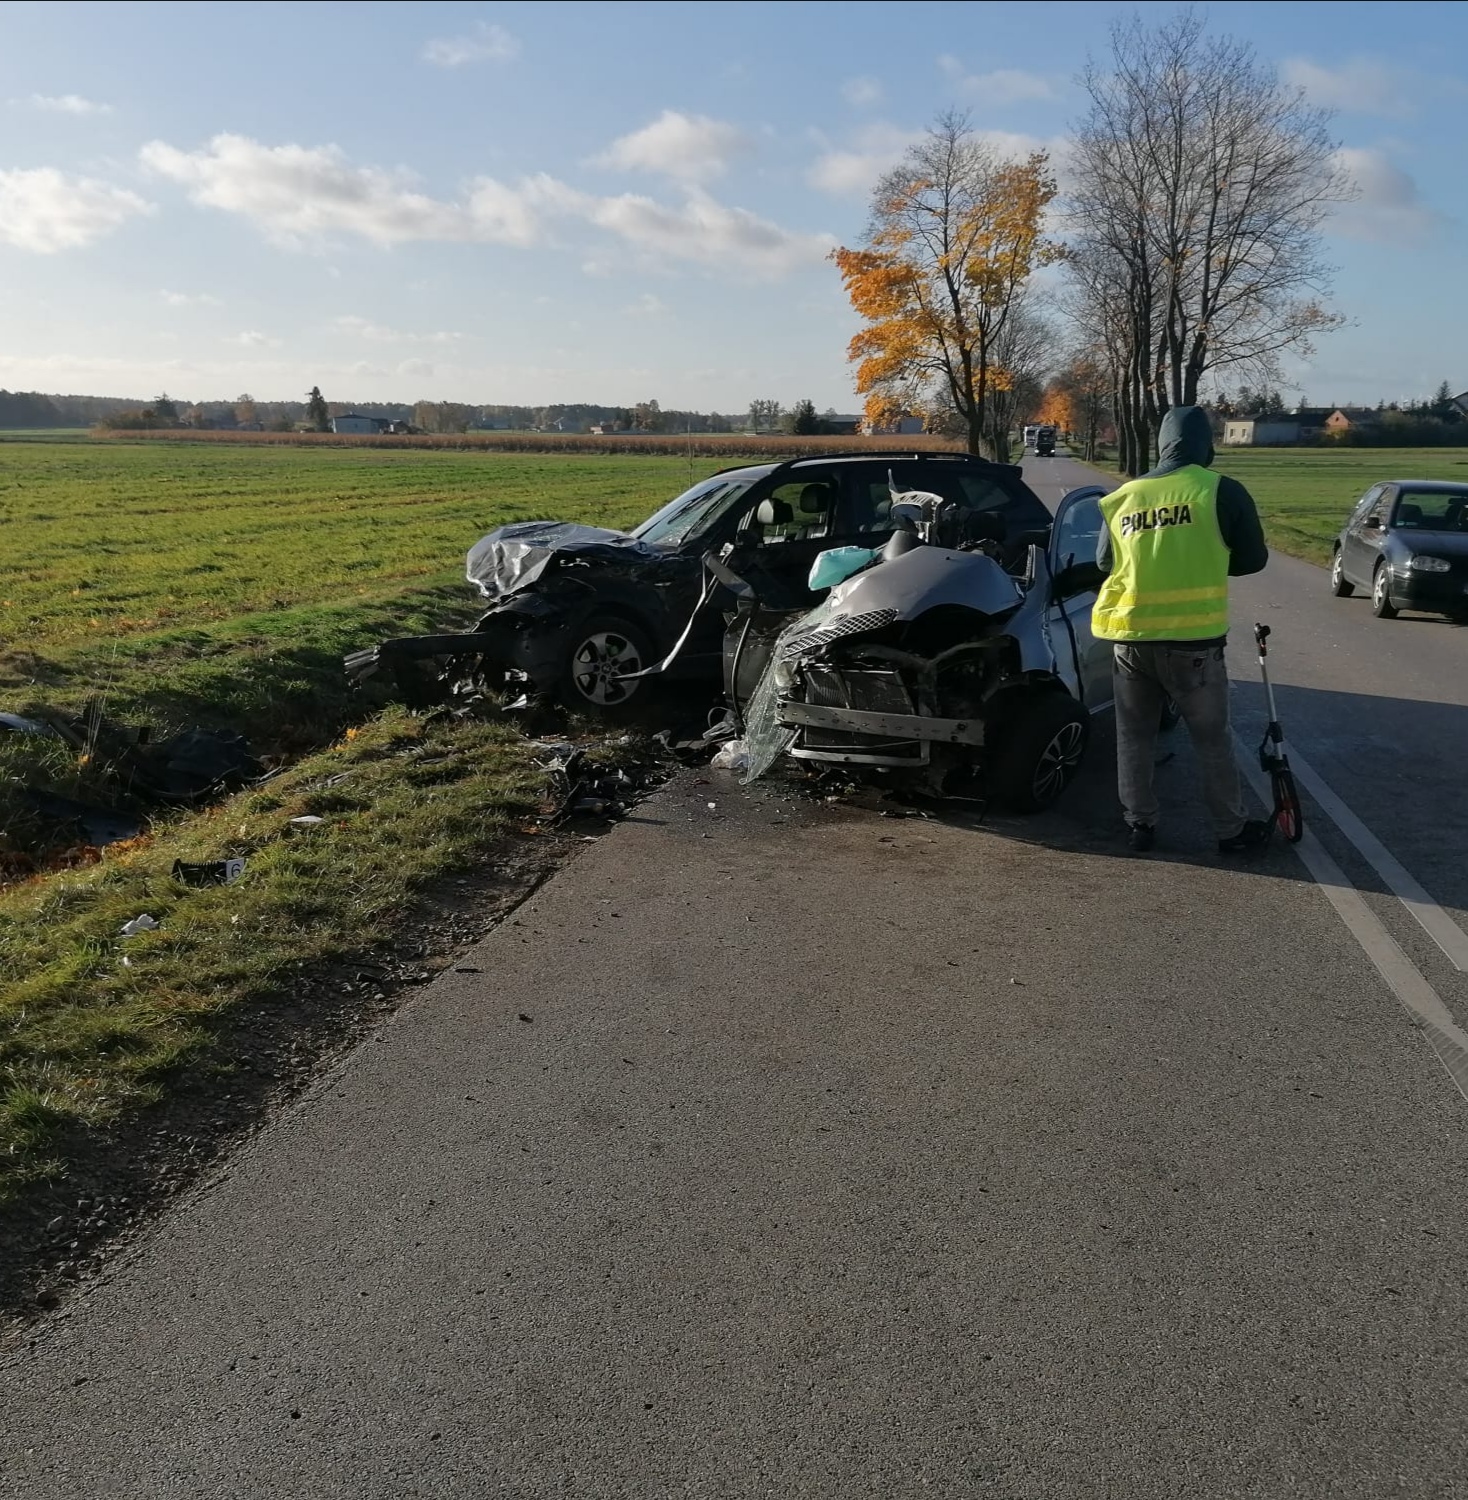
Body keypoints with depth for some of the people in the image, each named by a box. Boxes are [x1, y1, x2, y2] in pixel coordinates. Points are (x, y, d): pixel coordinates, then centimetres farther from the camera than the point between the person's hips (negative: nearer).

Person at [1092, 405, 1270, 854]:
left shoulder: (1122, 497, 6)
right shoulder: (1223, 492, -3)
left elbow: (1104, 563, 15)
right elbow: (1253, 559, 5)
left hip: (1130, 637, 2)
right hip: (1192, 639, -2)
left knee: (1134, 735, 15)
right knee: (1212, 737, 11)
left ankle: (1140, 824, 20)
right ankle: (1232, 829, 20)